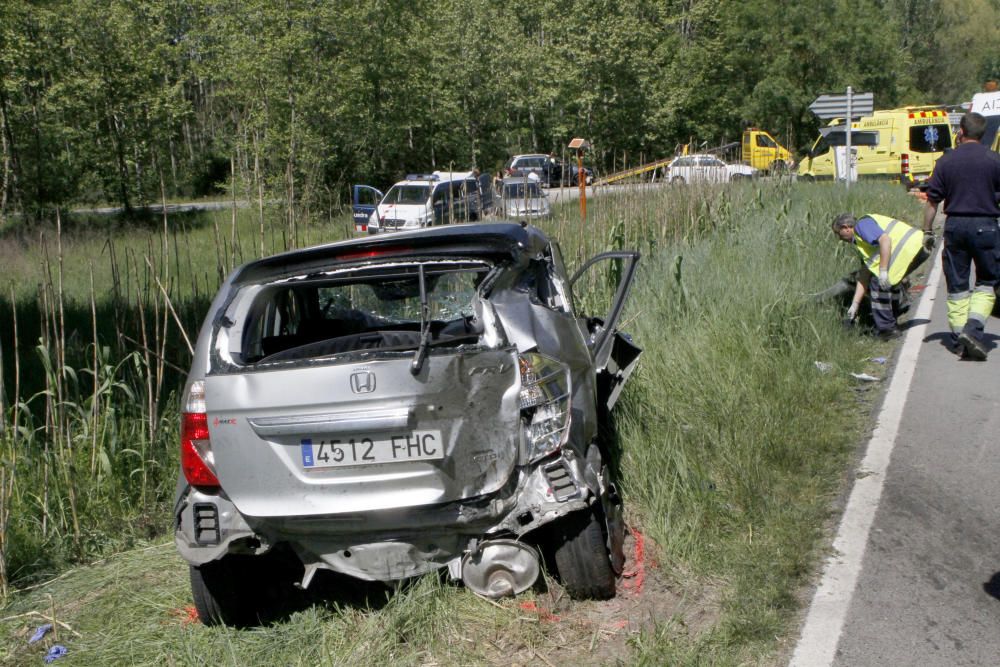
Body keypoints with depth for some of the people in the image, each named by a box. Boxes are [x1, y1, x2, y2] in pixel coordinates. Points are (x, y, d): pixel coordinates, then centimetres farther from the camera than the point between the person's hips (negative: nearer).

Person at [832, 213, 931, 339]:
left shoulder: (862, 224, -2)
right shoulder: (860, 241, 26)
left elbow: (885, 239, -20)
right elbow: (865, 277, 27)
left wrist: (883, 271, -23)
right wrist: (855, 304, 26)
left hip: (909, 247, -11)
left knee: (878, 283, -6)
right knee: (890, 282, 27)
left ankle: (886, 328, 1)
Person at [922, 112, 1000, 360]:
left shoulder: (946, 161, 1)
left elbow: (932, 201, 1)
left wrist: (927, 231, 9)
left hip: (955, 225, 2)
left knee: (956, 286, 10)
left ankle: (959, 336, 11)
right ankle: (974, 328, -11)